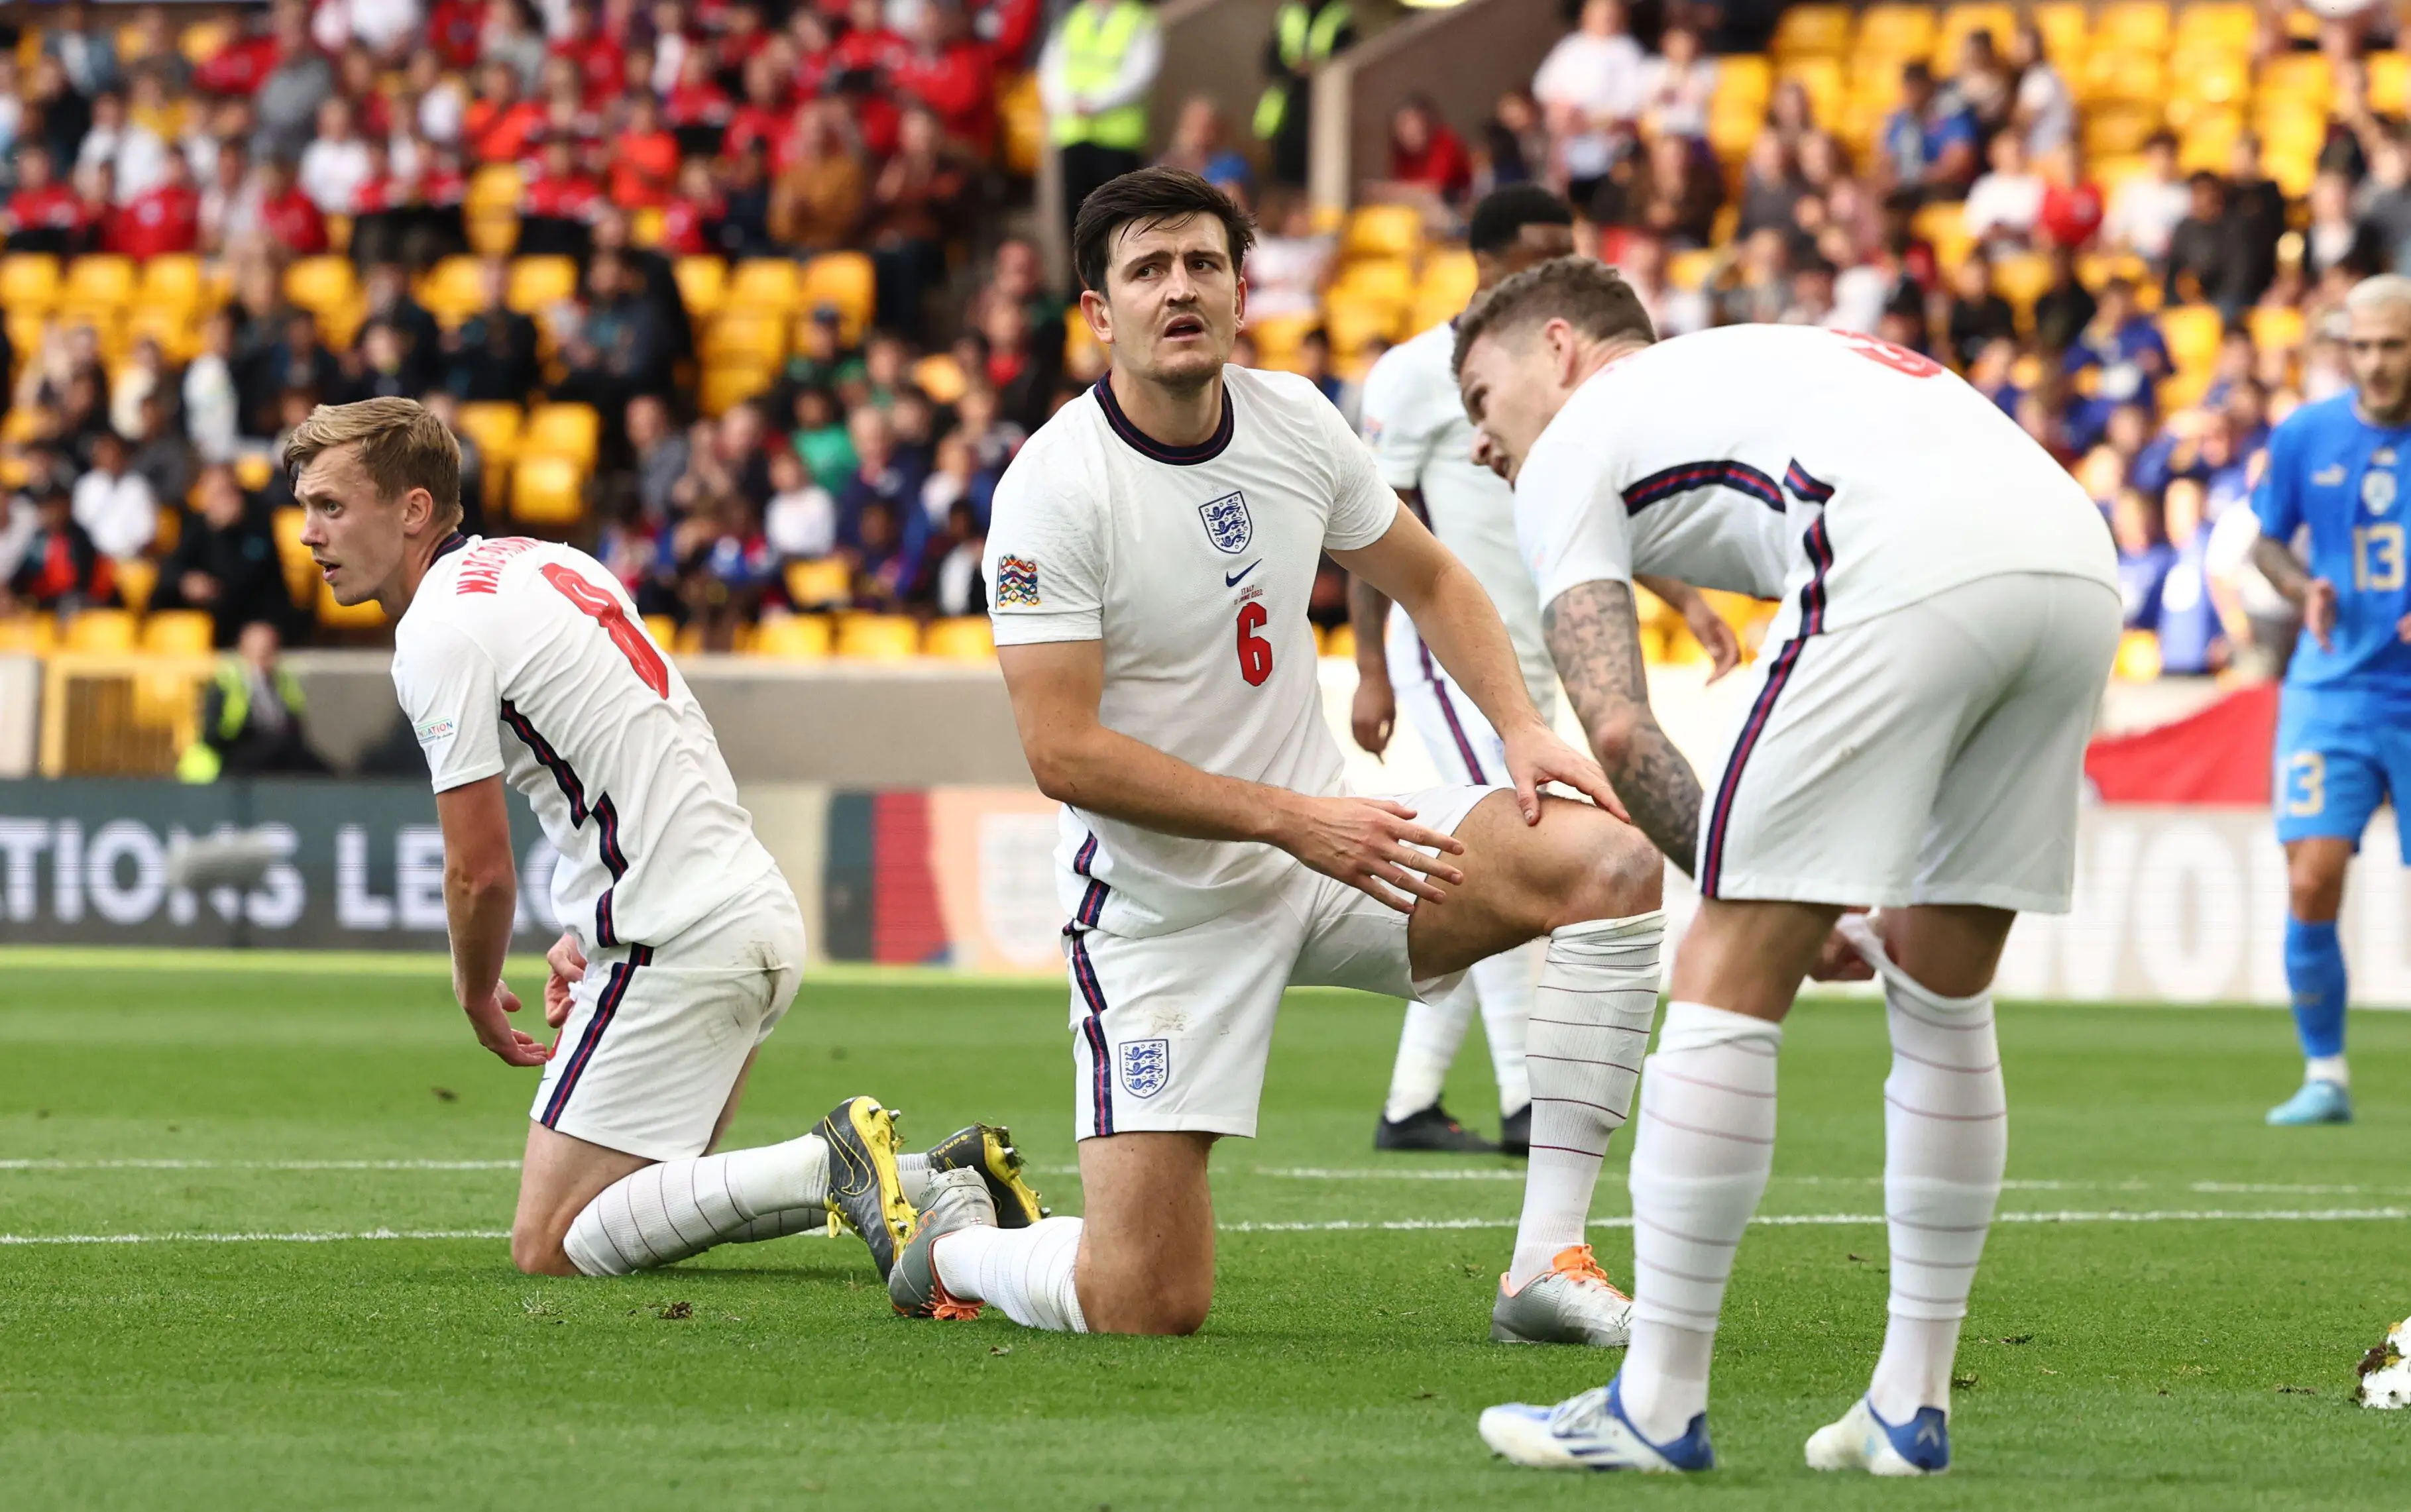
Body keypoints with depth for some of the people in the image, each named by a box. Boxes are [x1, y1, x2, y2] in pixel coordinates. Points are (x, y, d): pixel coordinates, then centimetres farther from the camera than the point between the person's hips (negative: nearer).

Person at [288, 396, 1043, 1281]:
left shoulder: (440, 631, -12)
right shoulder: (534, 562, 17)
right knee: (629, 1208, 16)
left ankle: (832, 1164, -20)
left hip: (675, 944, -9)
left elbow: (482, 874, -12)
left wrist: (478, 997, 7)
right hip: (754, 909, 9)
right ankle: (946, 1177, 4)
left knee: (551, 1247, -7)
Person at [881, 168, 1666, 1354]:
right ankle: (947, 1245, 22)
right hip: (1165, 902, -6)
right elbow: (1063, 752, -22)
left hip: (1328, 842, 6)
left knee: (1613, 861, -18)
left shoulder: (1296, 423, 0)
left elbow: (1431, 582, 17)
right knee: (1147, 1309, -13)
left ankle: (1549, 1264, -15)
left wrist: (1523, 727, 0)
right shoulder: (1053, 490, -18)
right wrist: (1292, 821, -23)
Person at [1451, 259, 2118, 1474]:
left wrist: (1762, 901, 14)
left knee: (1728, 981, 2)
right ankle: (1912, 1406, 22)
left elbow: (1618, 730, 8)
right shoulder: (1754, 366, 41)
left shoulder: (1569, 450, 20)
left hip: (1914, 572, -7)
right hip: (2079, 556, 7)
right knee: (1941, 997, 19)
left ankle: (1656, 1408, 3)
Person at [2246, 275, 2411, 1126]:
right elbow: (2267, 542, 15)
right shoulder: (2305, 437, 1)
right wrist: (2304, 589, -6)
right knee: (2311, 884, -11)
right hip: (2332, 694, 1)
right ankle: (2324, 1076, 2)